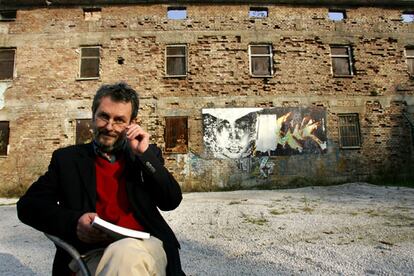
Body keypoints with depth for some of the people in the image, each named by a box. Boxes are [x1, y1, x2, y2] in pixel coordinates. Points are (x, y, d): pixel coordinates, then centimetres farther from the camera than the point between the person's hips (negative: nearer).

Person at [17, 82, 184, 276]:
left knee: (128, 253, -33)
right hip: (94, 254, 0)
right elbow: (28, 205, 8)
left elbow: (171, 202, 2)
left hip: (145, 246, 1)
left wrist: (144, 154, -6)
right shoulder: (67, 158, 12)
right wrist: (74, 222, -11)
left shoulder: (147, 155, 11)